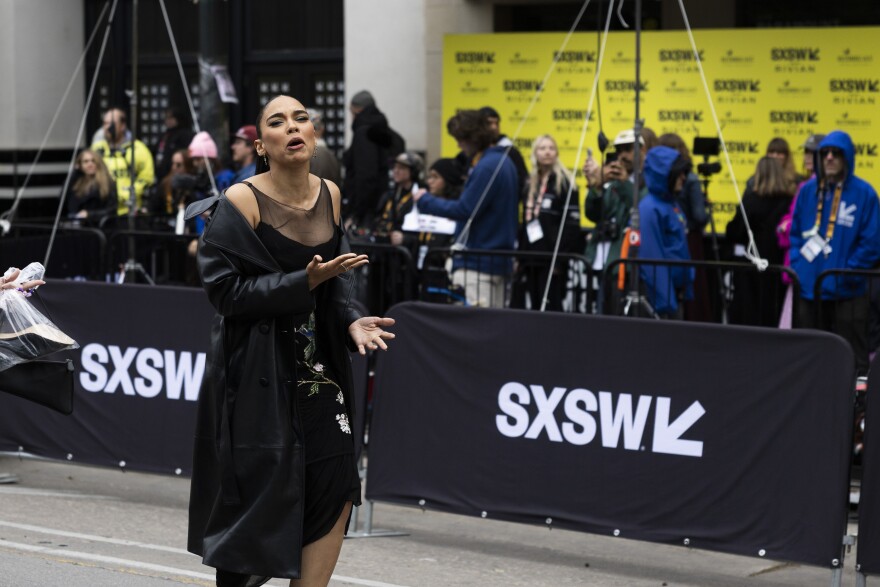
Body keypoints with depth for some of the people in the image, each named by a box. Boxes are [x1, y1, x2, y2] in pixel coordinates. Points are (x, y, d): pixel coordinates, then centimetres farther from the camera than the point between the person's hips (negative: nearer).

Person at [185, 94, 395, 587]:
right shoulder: (242, 201, -11)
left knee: (338, 494, -2)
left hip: (319, 369, 5)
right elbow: (225, 289, -15)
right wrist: (305, 281, -20)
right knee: (258, 503, -1)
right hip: (258, 374, -5)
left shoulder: (330, 195, 5)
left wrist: (351, 322, -5)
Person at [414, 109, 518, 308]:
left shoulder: (486, 167, -17)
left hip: (478, 262, -11)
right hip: (499, 258, 11)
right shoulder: (504, 161, 15)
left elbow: (466, 210, -19)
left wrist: (426, 201, -8)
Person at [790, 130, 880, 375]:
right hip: (808, 288, 5)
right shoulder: (808, 190, 6)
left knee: (853, 359, 1)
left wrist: (848, 272, -13)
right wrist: (797, 265, 1)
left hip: (845, 293, -5)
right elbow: (795, 232, 13)